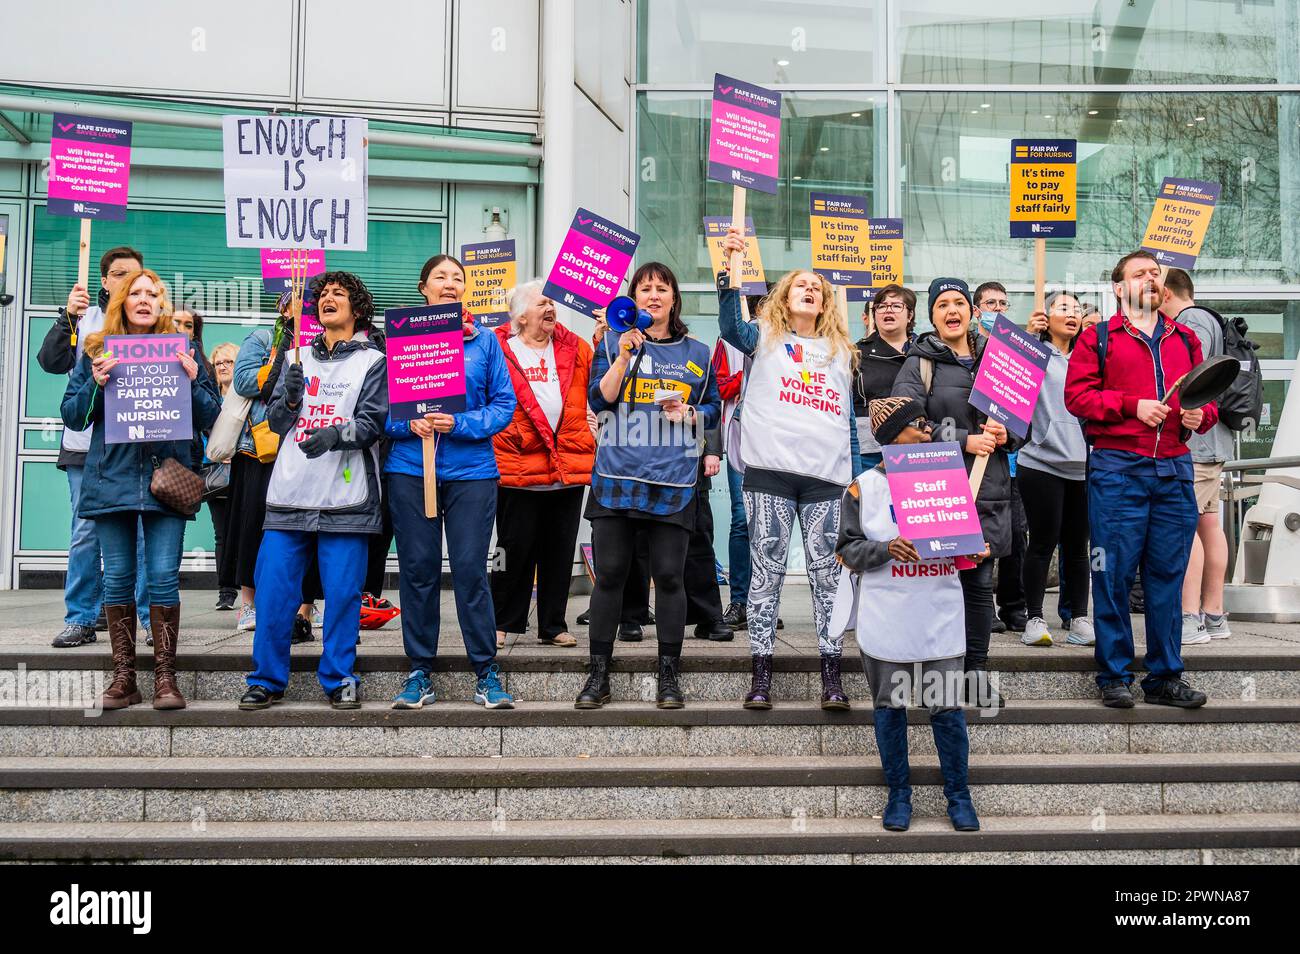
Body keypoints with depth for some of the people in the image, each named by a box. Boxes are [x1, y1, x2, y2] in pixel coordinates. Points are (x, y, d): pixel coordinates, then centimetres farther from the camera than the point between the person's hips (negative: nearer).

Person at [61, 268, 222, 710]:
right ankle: (123, 677, 12)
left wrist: (192, 381, -11)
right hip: (112, 476, 2)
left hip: (165, 478, -1)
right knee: (118, 579, 4)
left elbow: (210, 417, 7)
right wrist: (96, 384, -9)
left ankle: (165, 677, 3)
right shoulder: (97, 351, 10)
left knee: (164, 578, -4)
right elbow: (71, 415, 9)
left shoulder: (181, 350, 8)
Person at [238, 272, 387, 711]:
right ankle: (267, 679, 13)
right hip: (290, 494, 3)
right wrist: (290, 398, -8)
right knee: (274, 590, 2)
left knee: (343, 591, -1)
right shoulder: (298, 358, 16)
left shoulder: (372, 361, 5)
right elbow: (274, 422, 13)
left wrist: (335, 434, -24)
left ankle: (340, 679, 13)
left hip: (345, 498, -3)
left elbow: (372, 423, -5)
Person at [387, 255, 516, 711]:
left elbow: (504, 404, 1)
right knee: (417, 569, 5)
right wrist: (409, 424, -14)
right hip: (410, 467, 1)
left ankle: (487, 674, 8)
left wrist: (459, 424, -13)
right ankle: (420, 673, 15)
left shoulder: (484, 340, 5)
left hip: (471, 469, -1)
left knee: (471, 569, -2)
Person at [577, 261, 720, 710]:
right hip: (617, 477, 0)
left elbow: (714, 410, 16)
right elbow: (598, 400, -3)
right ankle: (598, 676, 12)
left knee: (669, 576, 0)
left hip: (673, 482, 1)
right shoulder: (613, 344, 8)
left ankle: (668, 676, 11)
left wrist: (689, 414, -4)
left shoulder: (697, 353, 12)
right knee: (609, 574, 2)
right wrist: (624, 357, -13)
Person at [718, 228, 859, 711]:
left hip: (826, 477, 3)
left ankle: (832, 675, 6)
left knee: (827, 574, 1)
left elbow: (849, 418, 22)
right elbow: (730, 326, -12)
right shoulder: (765, 337, 11)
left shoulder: (841, 351, 21)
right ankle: (760, 675, 4)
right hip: (770, 471, -3)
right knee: (767, 571, -1)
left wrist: (858, 473, 14)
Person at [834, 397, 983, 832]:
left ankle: (959, 796, 18)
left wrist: (974, 551, -4)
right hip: (885, 621, -2)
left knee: (947, 706, 2)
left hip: (940, 618, 2)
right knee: (889, 707, 8)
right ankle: (899, 795, 23)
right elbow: (848, 550, -2)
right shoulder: (865, 486, -1)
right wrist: (886, 549, -18)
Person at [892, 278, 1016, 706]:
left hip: (988, 491, 4)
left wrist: (1005, 436, -3)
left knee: (980, 581, 7)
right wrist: (963, 441, -15)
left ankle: (977, 669, 16)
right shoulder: (920, 364, 2)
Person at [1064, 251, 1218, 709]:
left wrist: (1200, 414, -3)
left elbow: (1207, 396, 19)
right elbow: (1077, 395, -4)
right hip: (1117, 469, -4)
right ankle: (1114, 677, 9)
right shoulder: (1098, 338, 5)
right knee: (1113, 575, -2)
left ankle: (1165, 676, 16)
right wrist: (1132, 405, -13)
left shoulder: (1185, 340, 17)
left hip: (1175, 470, 4)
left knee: (1168, 575, 7)